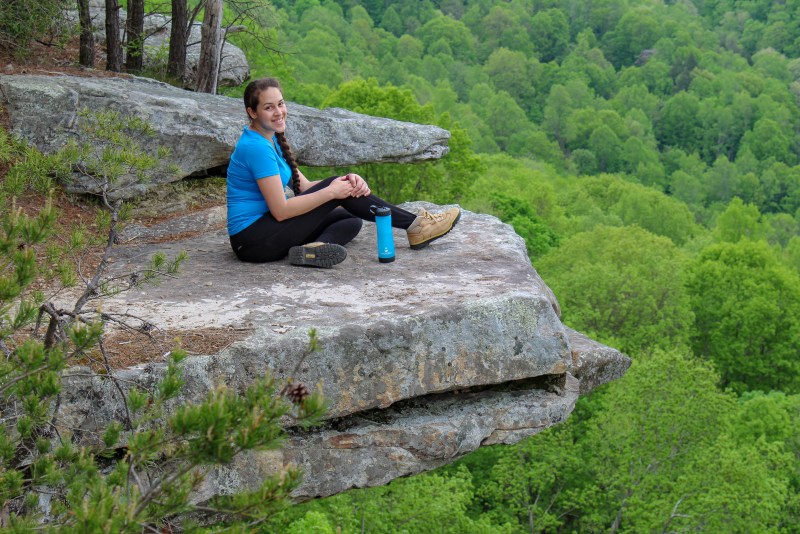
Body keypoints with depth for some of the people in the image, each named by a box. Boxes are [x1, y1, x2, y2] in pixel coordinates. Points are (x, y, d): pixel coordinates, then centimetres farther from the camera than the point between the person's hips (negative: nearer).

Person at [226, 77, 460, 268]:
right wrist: (331, 192, -15)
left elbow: (304, 187, 11)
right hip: (253, 241, -10)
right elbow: (280, 210, -22)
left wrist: (346, 181, -7)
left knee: (351, 220, 9)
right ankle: (415, 225, -3)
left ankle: (314, 248, -22)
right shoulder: (256, 147, -18)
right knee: (339, 190, -11)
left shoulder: (271, 140, 12)